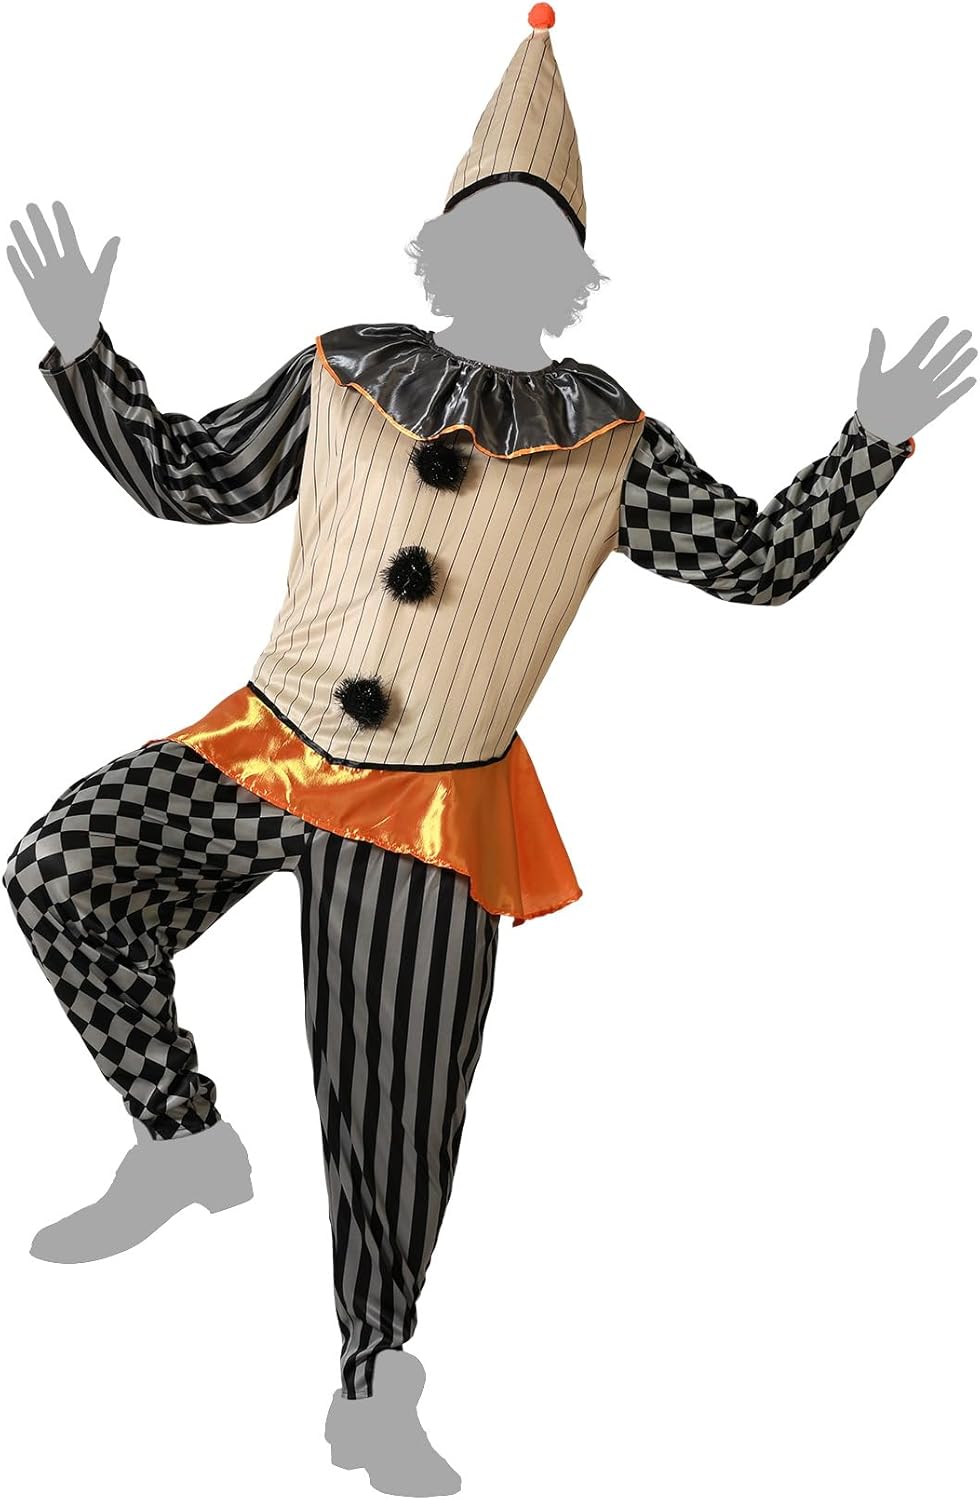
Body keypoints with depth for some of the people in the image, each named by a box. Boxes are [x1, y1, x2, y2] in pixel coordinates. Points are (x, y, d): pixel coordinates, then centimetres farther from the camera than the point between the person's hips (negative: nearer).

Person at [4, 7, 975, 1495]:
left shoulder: (610, 449, -1)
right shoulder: (338, 383, 1)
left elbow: (759, 560, 3)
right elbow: (184, 479, 9)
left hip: (429, 813, -1)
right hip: (261, 747, 2)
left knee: (393, 1103, 3)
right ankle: (185, 1145, 2)